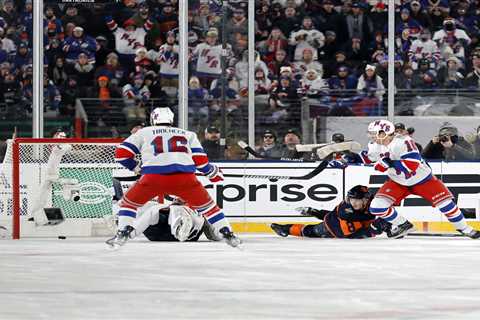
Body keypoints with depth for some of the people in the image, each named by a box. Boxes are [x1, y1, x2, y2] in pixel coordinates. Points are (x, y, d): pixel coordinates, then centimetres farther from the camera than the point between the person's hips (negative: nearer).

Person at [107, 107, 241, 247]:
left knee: (129, 202, 20)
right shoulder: (188, 135, 27)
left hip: (154, 177, -1)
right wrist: (213, 172, 35)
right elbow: (200, 160, 17)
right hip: (185, 177, 1)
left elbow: (121, 154, 19)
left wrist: (136, 167, 34)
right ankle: (228, 234, 15)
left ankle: (122, 234, 4)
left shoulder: (144, 132, 24)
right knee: (206, 204, 22)